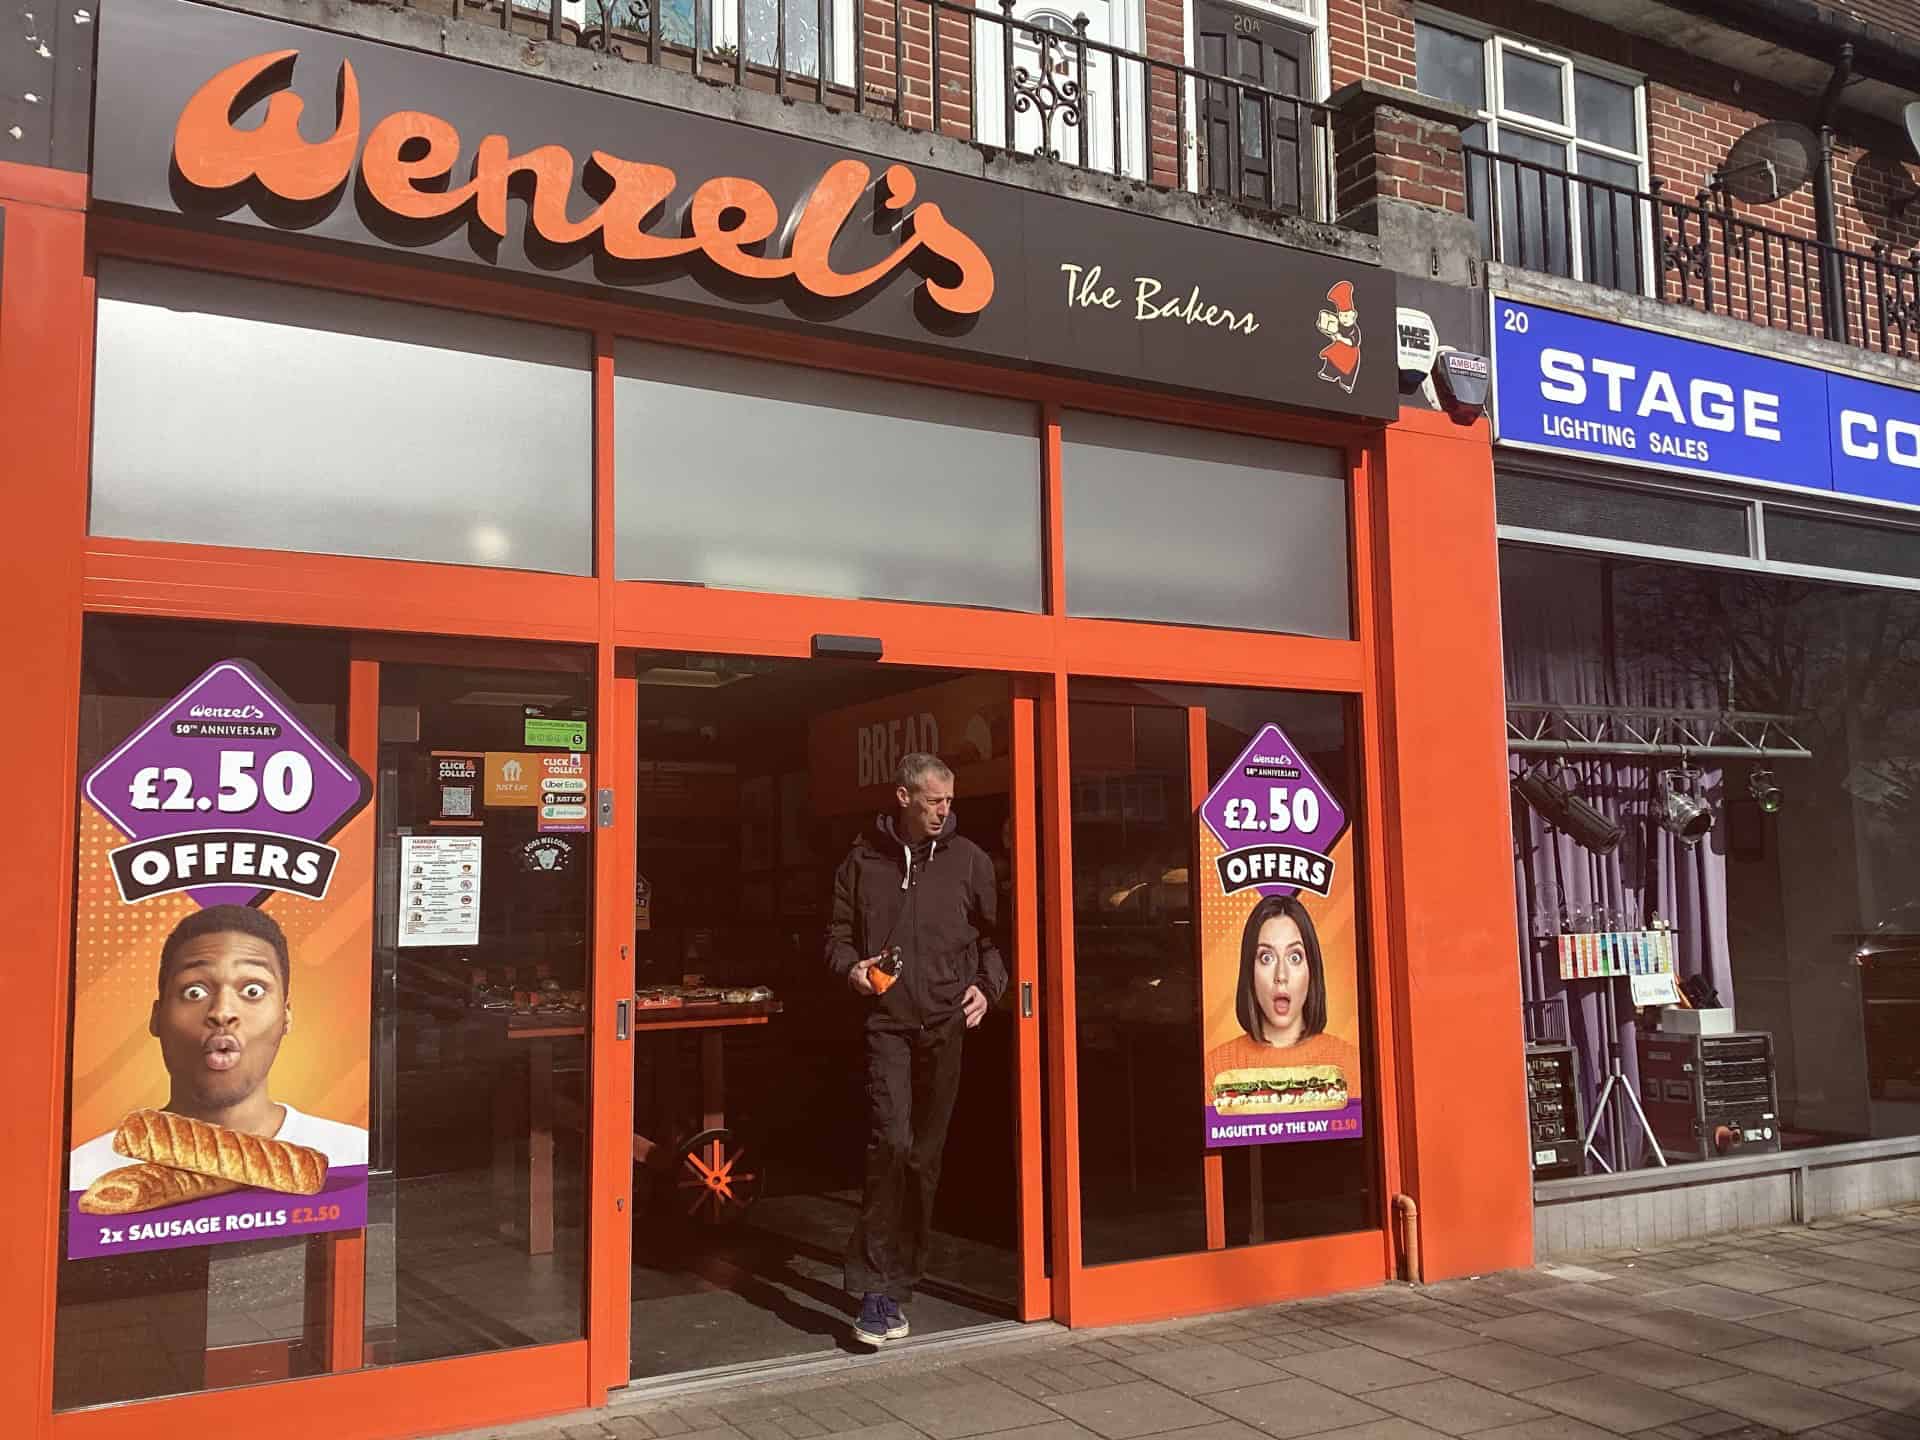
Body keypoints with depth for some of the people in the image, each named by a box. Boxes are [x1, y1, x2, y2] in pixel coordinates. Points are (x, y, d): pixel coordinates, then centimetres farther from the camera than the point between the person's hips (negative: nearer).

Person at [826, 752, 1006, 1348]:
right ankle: (877, 1289, -10)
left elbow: (992, 933, 14)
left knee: (926, 1154, 8)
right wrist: (851, 966, -8)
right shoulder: (864, 859, 5)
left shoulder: (969, 859, 7)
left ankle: (898, 1282, 22)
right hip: (887, 1020, -2)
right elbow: (839, 932, 12)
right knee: (891, 1142, -17)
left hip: (947, 1022, 2)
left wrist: (986, 985, -2)